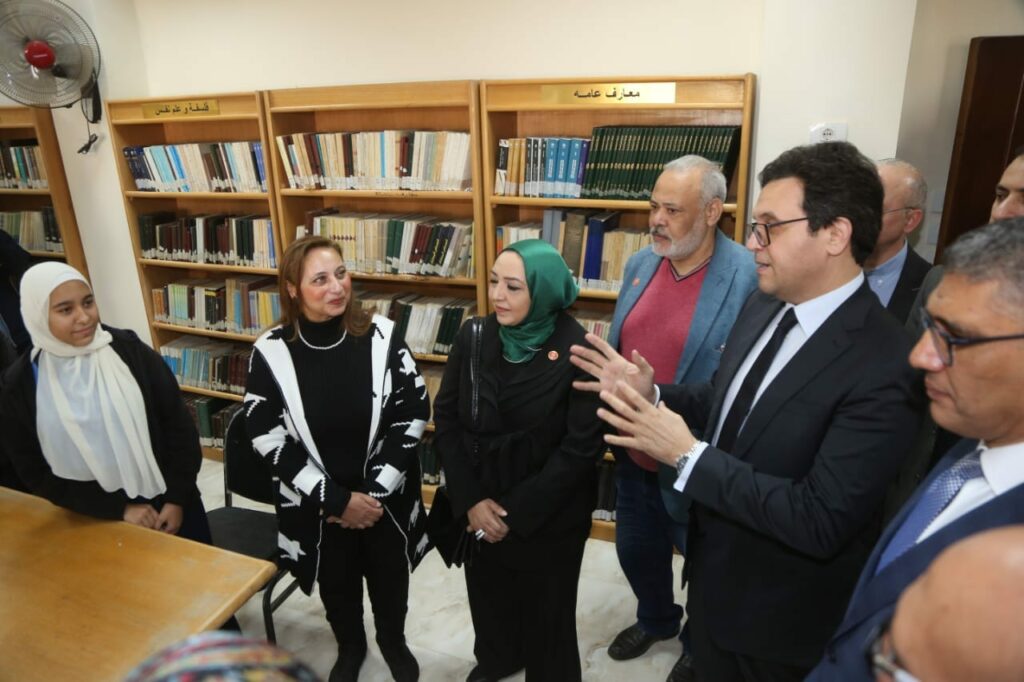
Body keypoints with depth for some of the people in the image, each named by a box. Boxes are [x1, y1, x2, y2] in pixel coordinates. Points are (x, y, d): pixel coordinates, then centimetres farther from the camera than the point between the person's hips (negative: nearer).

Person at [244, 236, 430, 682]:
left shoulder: (382, 336, -14)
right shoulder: (272, 352, -15)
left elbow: (413, 414, -10)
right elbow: (267, 439, -12)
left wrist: (375, 490, -14)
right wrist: (336, 499, -15)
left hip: (386, 498, 1)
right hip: (317, 505, 0)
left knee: (389, 579, 21)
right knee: (337, 584, 22)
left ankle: (393, 642, 53)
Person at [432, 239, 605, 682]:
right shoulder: (473, 337, -8)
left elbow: (582, 447, -18)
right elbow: (446, 418, -3)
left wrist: (517, 512, -16)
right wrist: (471, 499, -11)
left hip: (549, 517, -4)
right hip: (480, 509, 4)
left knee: (546, 610, 17)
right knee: (488, 593, 25)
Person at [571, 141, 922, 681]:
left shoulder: (881, 366, -30)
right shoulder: (764, 305, -4)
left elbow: (820, 521, -31)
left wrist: (687, 454, -31)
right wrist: (651, 394, -9)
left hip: (777, 615, -7)